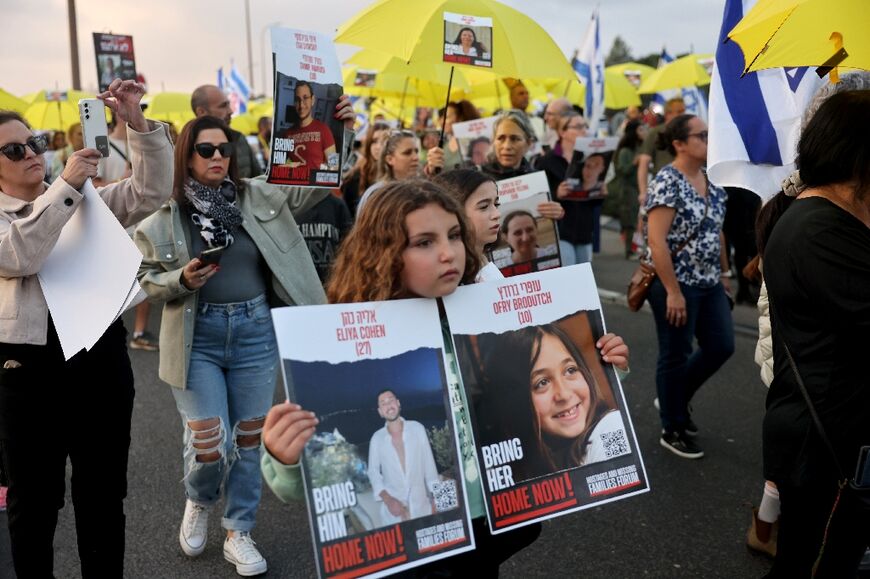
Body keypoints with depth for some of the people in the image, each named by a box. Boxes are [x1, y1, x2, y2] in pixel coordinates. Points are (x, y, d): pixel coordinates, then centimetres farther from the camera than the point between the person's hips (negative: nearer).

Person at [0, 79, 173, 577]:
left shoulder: (88, 200, 10)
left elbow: (152, 192, -2)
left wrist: (137, 122, -12)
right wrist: (65, 187, -21)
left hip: (102, 363, 3)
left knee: (104, 496, 15)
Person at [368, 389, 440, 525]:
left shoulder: (417, 428, 4)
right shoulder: (377, 438, 4)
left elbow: (429, 465, 5)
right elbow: (373, 472, 6)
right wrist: (387, 499, -9)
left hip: (421, 505, 0)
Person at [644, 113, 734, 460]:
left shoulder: (711, 181, 9)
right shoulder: (668, 182, -17)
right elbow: (656, 240, -22)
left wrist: (723, 273, 16)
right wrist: (673, 291, -22)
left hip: (708, 283, 8)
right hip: (676, 285, -8)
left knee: (721, 346, 12)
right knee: (675, 355, 4)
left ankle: (677, 401, 34)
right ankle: (672, 430, 21)